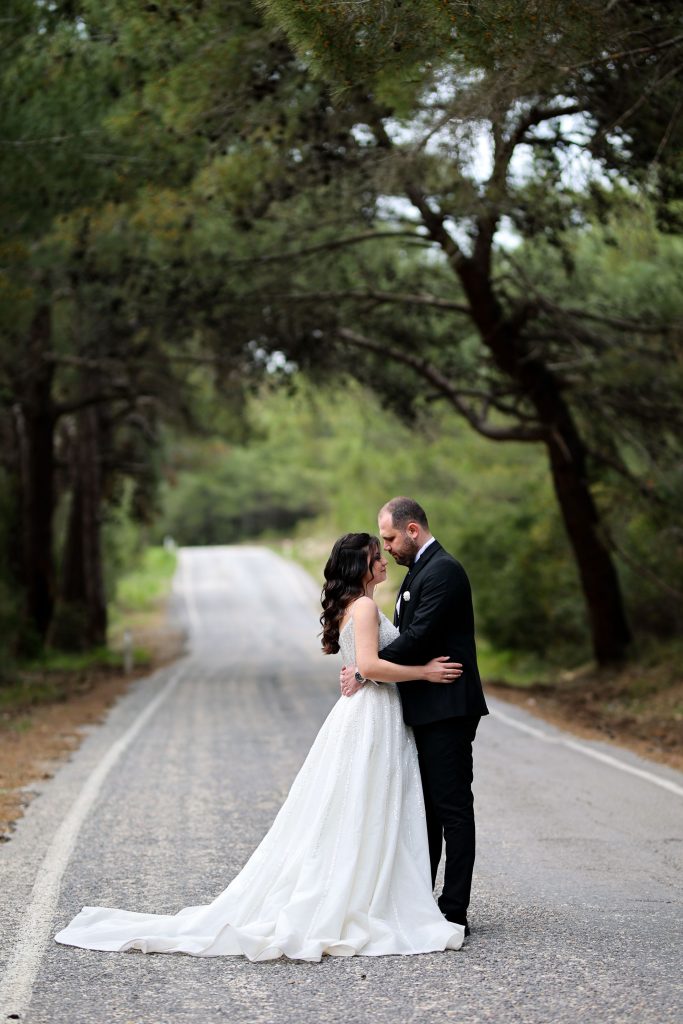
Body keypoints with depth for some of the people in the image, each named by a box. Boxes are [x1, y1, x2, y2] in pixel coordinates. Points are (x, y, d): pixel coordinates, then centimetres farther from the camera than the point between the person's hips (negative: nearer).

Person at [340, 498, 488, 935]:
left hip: (447, 710, -10)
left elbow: (418, 637, -21)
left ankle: (454, 912, -4)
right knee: (427, 808, 14)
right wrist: (365, 667, 5)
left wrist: (365, 672, -15)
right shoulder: (421, 570, 18)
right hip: (429, 711, 10)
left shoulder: (442, 570, -14)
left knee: (452, 808, -6)